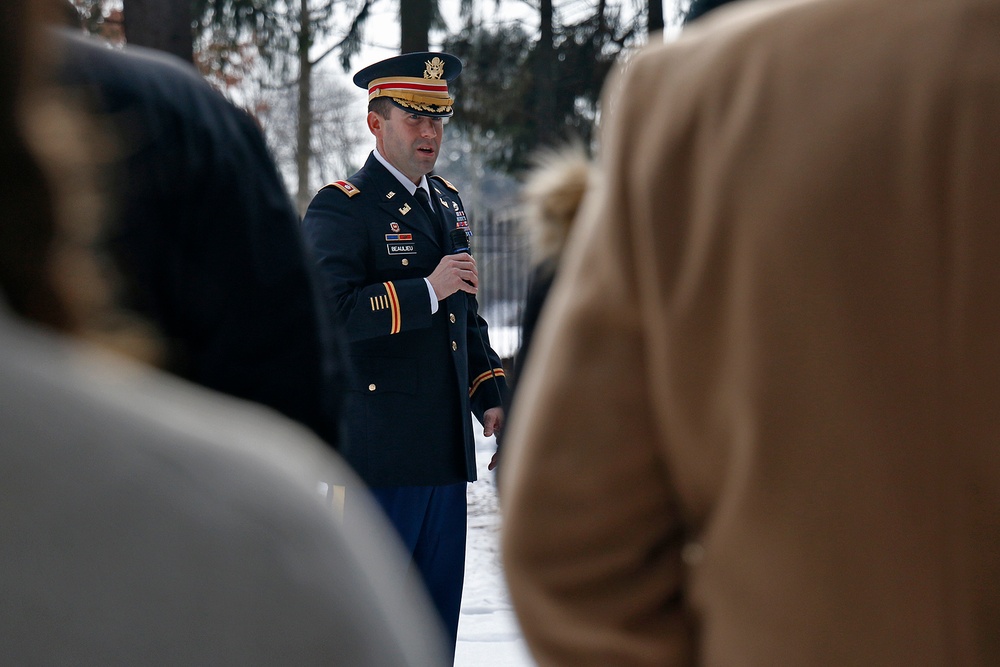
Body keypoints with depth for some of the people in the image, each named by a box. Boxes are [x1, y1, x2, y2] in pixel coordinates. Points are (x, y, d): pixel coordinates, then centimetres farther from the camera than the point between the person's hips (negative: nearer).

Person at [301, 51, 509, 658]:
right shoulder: (340, 209, -8)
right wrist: (426, 289, -21)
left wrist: (491, 396, 16)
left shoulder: (448, 203, 18)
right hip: (379, 449, -7)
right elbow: (328, 313, -21)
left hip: (446, 448, 8)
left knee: (438, 607, 10)